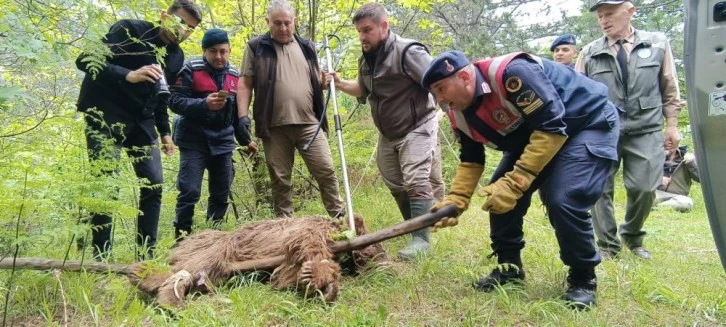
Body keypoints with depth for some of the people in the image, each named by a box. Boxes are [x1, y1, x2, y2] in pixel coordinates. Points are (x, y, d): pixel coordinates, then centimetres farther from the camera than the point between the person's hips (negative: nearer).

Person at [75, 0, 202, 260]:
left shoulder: (177, 56, 10)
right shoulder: (130, 30, -10)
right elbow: (86, 61, -20)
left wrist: (164, 131, 12)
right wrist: (128, 75, -35)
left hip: (141, 122, 7)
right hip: (105, 117, -6)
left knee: (154, 186, -1)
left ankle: (146, 256, 8)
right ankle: (100, 257, -2)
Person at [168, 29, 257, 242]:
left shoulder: (234, 75, 12)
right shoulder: (191, 70, -5)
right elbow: (174, 101, -11)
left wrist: (246, 139, 20)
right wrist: (204, 104, -24)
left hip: (223, 142, 5)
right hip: (194, 141, -5)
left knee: (221, 194, 8)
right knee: (189, 192, -11)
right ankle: (181, 239, -1)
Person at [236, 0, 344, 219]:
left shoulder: (307, 47, 15)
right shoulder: (256, 47, 6)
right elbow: (245, 84, 3)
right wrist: (243, 117, -7)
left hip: (309, 124, 2)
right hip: (275, 127, -2)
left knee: (326, 172, -2)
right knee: (280, 180, 6)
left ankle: (339, 218, 9)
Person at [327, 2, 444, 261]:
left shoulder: (408, 52, -21)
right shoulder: (366, 60, 6)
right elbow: (364, 89, 22)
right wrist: (340, 84, 6)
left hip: (416, 128, -8)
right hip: (388, 133, 9)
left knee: (416, 182, -14)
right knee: (395, 184, 13)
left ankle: (422, 239, -7)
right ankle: (415, 231, 28)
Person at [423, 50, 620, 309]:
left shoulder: (511, 74, -34)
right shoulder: (460, 115, -7)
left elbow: (552, 127, -35)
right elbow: (471, 160, 2)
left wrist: (514, 183, -36)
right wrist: (455, 200, -13)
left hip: (589, 123, -8)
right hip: (532, 133, 8)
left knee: (563, 200, -24)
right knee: (499, 193, -4)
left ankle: (583, 278, -1)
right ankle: (509, 266, 15)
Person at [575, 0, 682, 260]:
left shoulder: (658, 43, 6)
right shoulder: (589, 53, 4)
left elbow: (669, 89, 10)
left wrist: (672, 125, 8)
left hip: (646, 131, 0)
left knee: (644, 188, -1)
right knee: (600, 189, 1)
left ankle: (632, 237, 25)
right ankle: (607, 245, 16)